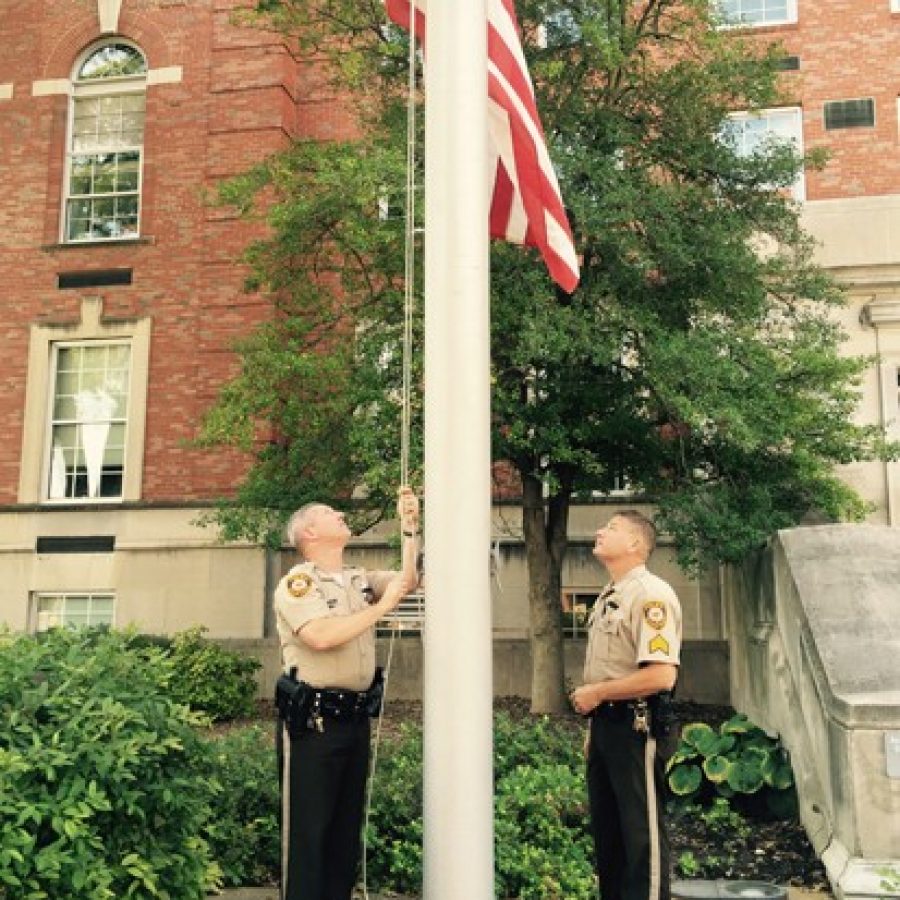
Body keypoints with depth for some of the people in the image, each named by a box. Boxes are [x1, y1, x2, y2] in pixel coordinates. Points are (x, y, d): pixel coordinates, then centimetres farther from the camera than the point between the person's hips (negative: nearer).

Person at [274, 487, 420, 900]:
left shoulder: (360, 580, 15)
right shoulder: (296, 583, -10)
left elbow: (407, 580, 9)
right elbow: (321, 635, -25)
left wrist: (409, 526, 3)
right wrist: (381, 606, -16)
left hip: (356, 719, 8)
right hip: (313, 721, -8)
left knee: (347, 826, 16)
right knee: (307, 830, 1)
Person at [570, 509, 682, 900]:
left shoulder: (650, 595, -17)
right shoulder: (608, 597, 13)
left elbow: (661, 676, -27)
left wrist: (596, 693, -18)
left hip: (635, 727, -9)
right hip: (606, 723, 9)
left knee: (642, 832, 2)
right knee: (606, 828, 18)